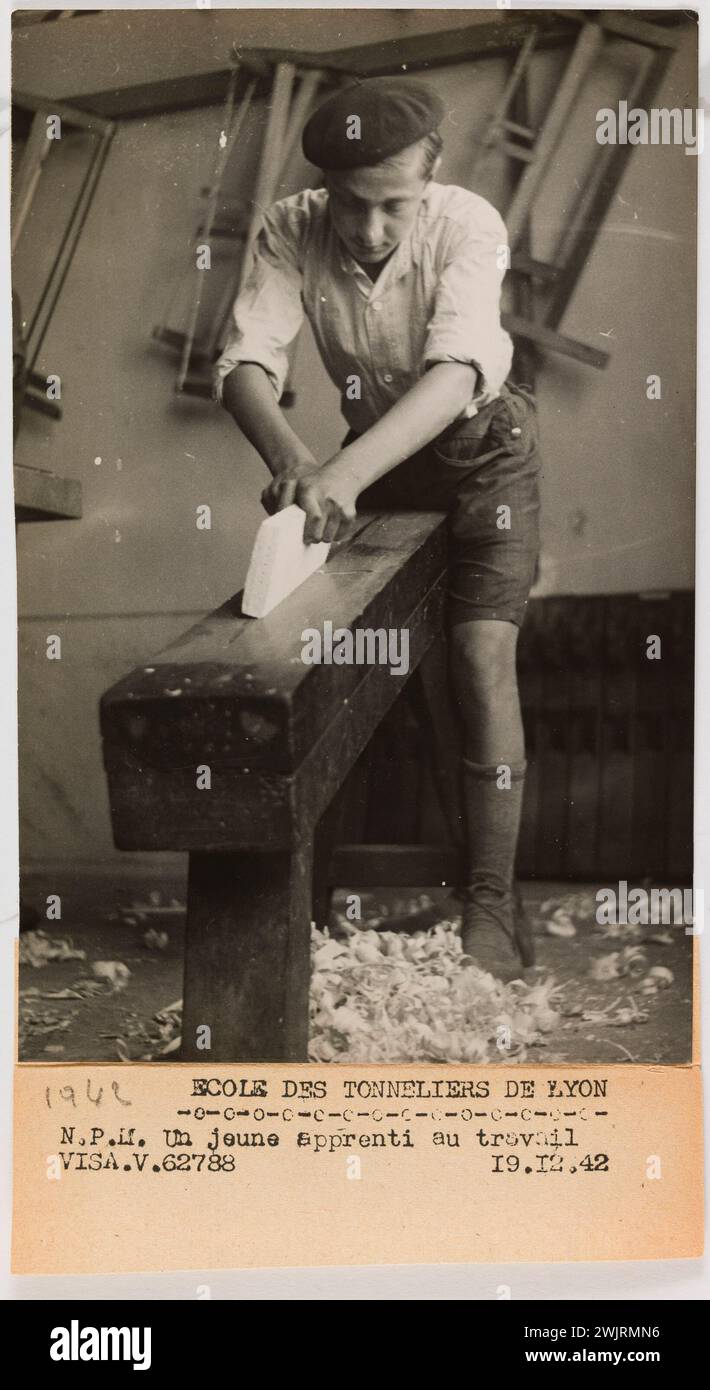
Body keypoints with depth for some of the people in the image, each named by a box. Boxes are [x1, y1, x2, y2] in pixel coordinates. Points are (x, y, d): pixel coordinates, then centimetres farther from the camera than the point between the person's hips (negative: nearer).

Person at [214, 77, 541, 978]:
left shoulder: (468, 225, -30)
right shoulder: (291, 231, -22)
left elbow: (456, 373, -43)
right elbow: (246, 362, -31)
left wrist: (343, 475, -58)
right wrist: (291, 460, -53)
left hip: (480, 441, -3)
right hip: (373, 446, 4)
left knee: (482, 654, -17)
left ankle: (490, 901, -10)